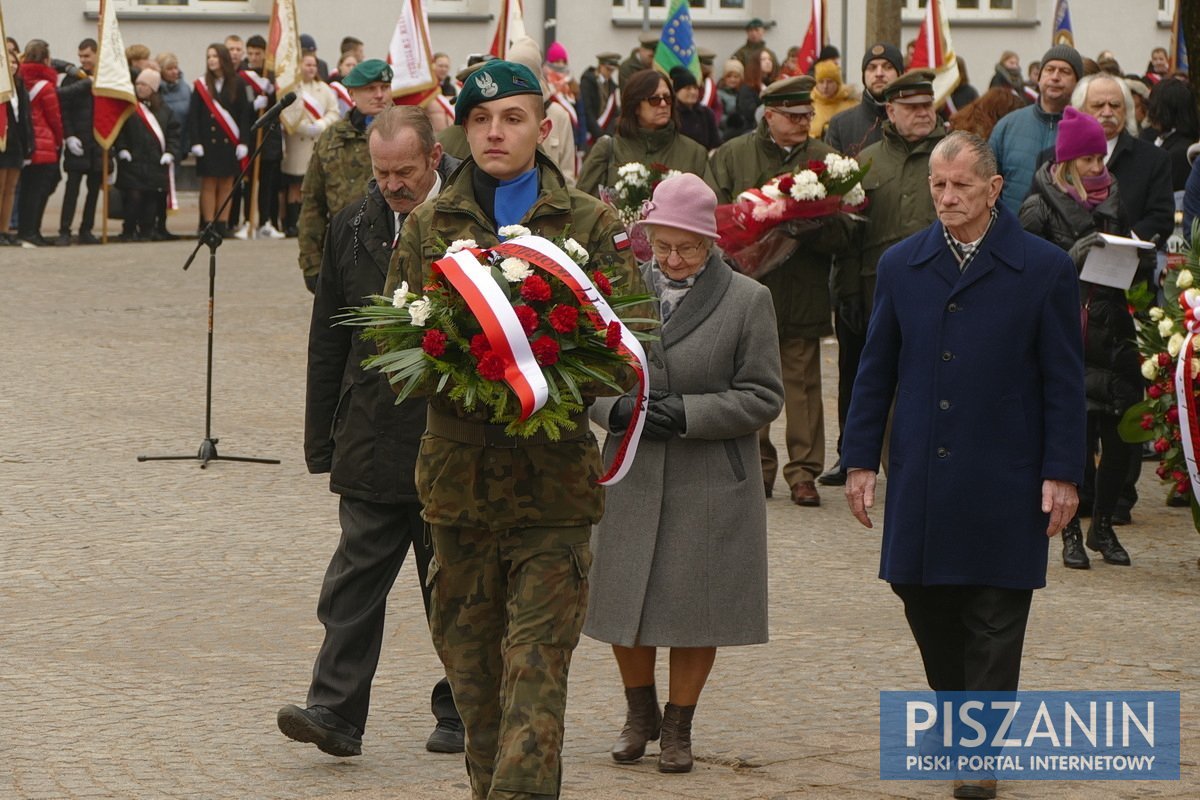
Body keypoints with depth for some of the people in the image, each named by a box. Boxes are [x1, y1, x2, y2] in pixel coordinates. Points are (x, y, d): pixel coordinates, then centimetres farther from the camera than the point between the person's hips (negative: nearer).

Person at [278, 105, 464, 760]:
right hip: (373, 441, 3)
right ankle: (336, 711, -5)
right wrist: (322, 438, 9)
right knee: (356, 579, -3)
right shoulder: (353, 227, 7)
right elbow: (328, 339, 12)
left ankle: (461, 714, 18)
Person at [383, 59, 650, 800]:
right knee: (471, 657, 9)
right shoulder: (428, 227, 9)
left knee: (538, 660, -9)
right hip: (459, 473, 3)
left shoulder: (591, 225, 4)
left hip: (553, 479, -3)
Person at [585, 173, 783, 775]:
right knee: (624, 605, 6)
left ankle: (678, 726, 20)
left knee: (697, 611, 3)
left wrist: (686, 414, -15)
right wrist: (616, 409, -12)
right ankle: (639, 713, 30)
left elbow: (763, 396, -4)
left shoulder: (748, 300, -2)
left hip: (710, 488, -2)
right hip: (631, 478, 2)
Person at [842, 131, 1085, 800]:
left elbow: (1065, 382, -2)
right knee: (924, 598, 7)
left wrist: (1062, 473, -6)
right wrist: (861, 458, 7)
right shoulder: (903, 265, 6)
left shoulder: (1044, 269, -3)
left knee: (995, 617, 0)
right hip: (921, 479, 3)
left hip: (1003, 481, -3)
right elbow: (877, 370, 11)